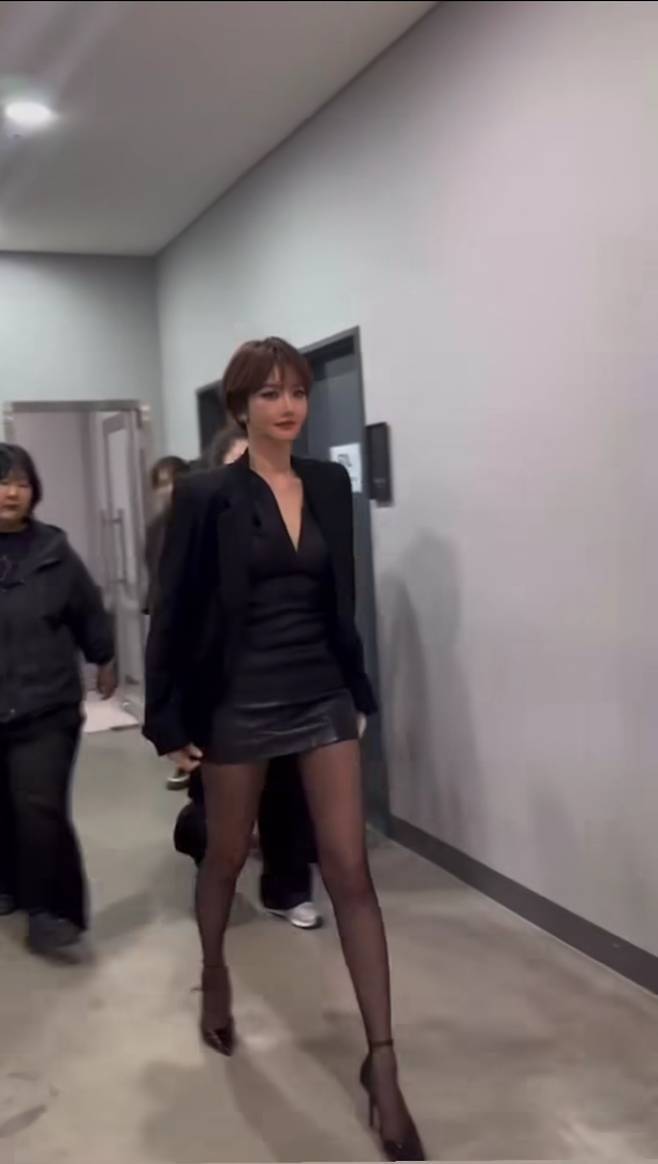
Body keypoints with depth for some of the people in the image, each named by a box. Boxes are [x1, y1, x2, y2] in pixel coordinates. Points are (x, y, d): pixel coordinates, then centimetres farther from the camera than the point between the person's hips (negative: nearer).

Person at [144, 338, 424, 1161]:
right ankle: (214, 975, 47)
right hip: (240, 702, -3)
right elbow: (174, 614, -7)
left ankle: (381, 1061, 7)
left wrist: (357, 686, 13)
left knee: (351, 873, 0)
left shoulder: (330, 485, 4)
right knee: (226, 856, 17)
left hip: (323, 695, 3)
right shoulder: (207, 496, -9)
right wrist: (170, 720, -7)